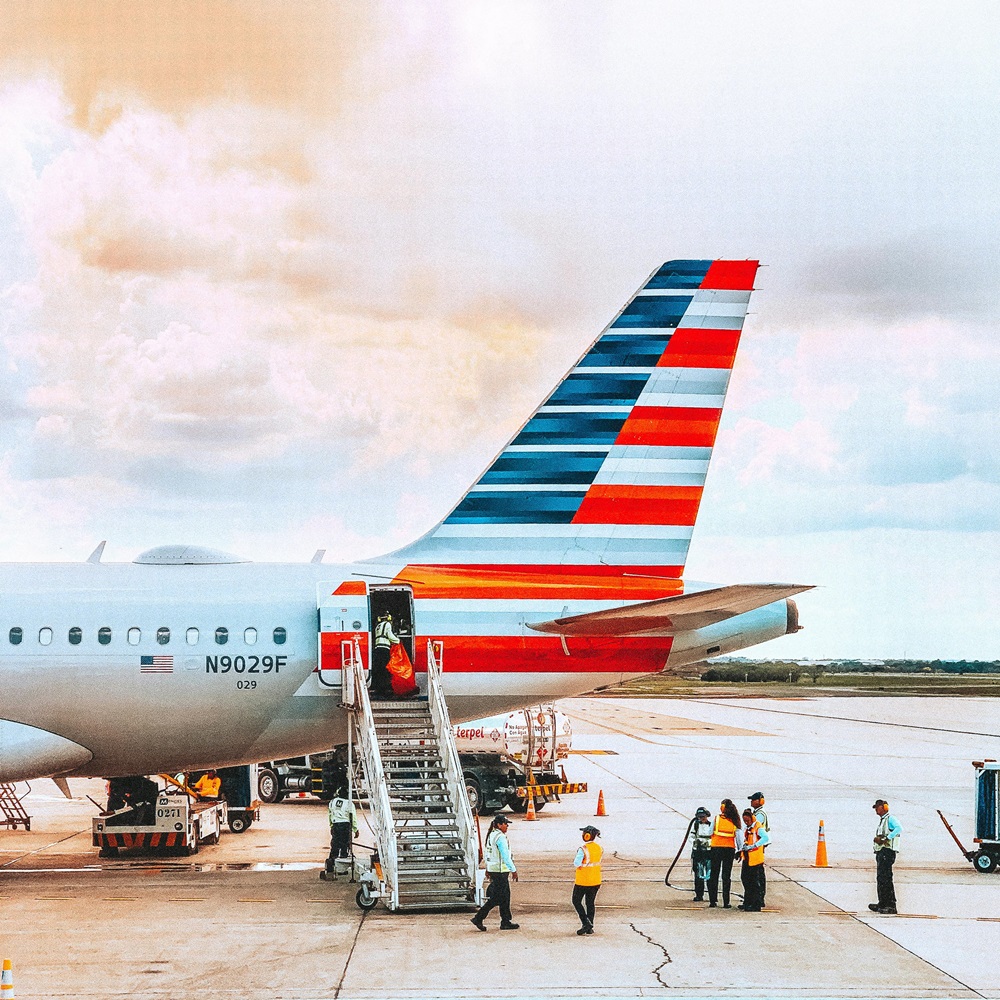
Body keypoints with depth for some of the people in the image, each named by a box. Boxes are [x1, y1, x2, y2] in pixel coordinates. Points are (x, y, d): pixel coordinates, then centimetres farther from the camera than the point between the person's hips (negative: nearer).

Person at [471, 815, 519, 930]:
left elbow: (488, 854, 19)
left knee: (505, 896, 13)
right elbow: (505, 856, -20)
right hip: (500, 871, -10)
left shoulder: (491, 835, 12)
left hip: (492, 868, 10)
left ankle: (506, 922, 15)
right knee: (496, 898, -3)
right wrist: (513, 870, -15)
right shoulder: (500, 837, -18)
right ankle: (478, 918, 0)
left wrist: (488, 869, 24)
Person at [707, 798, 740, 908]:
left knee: (714, 875, 7)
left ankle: (713, 900, 4)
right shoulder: (734, 821, -1)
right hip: (730, 848, 2)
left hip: (716, 848, -2)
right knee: (726, 876, 7)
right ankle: (726, 902, 3)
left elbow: (710, 833, -2)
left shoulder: (716, 818, -6)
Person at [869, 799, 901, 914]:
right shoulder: (881, 821, 24)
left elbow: (899, 828, -26)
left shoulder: (890, 819, -6)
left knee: (885, 879, -13)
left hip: (887, 851, -10)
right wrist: (877, 839, 0)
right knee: (880, 878, 12)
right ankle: (882, 904, 18)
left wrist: (886, 838, -25)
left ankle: (891, 905, -15)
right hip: (880, 852, 10)